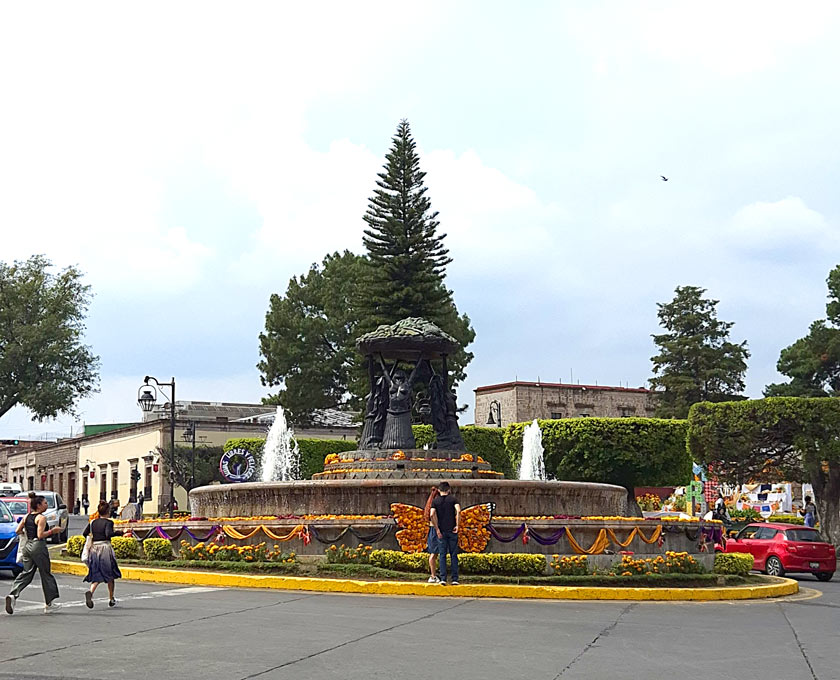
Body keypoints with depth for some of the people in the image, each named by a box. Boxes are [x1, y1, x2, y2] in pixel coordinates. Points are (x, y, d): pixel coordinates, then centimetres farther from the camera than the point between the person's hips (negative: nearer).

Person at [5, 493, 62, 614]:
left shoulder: (27, 517, 10)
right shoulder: (41, 518, -12)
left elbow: (17, 531, 12)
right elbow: (40, 535, -20)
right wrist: (52, 531, -9)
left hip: (28, 546, 7)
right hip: (38, 546, -7)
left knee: (26, 573, 8)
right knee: (46, 575, 5)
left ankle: (12, 595, -15)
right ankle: (49, 604, 12)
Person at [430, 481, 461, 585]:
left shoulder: (435, 501, 4)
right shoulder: (453, 499, 2)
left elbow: (432, 515, -10)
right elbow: (458, 511, -15)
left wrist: (437, 529, -5)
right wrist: (457, 525, -9)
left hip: (441, 531, 1)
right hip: (452, 530, 0)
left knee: (442, 555, 4)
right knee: (453, 555, 5)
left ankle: (443, 579, -2)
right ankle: (454, 579, 3)